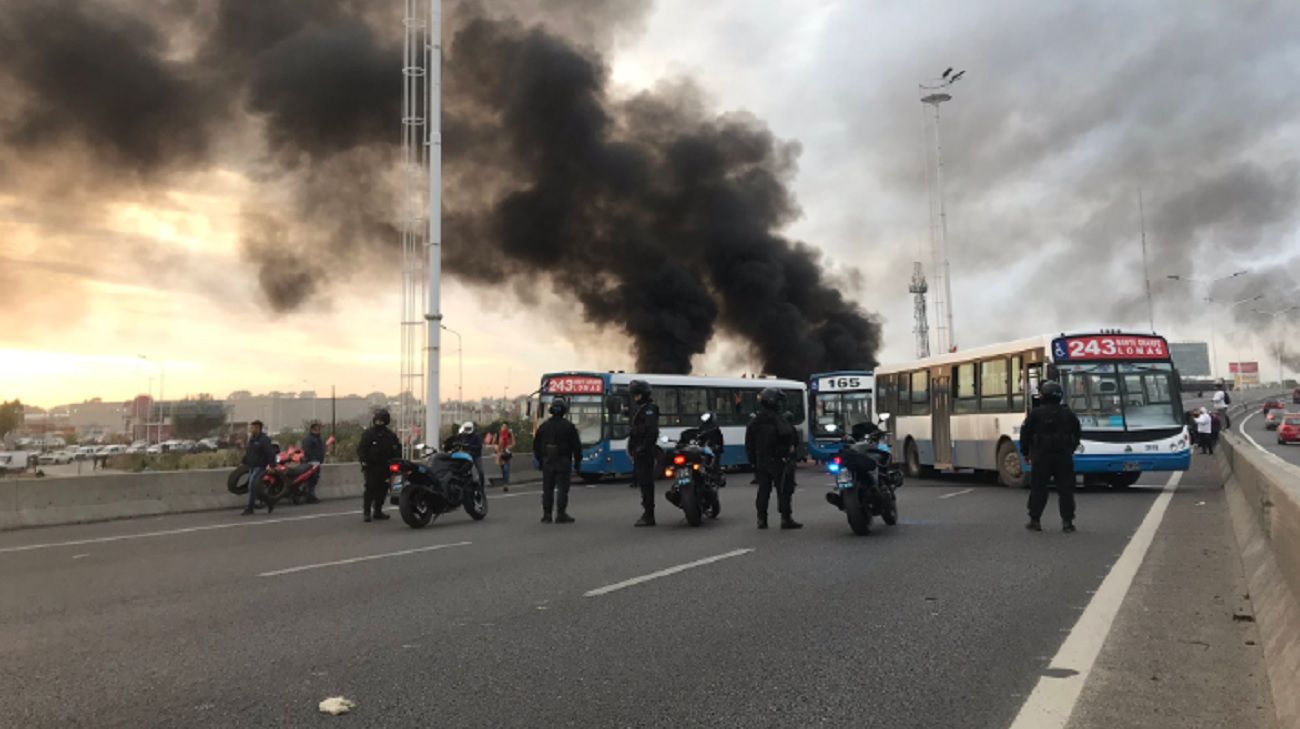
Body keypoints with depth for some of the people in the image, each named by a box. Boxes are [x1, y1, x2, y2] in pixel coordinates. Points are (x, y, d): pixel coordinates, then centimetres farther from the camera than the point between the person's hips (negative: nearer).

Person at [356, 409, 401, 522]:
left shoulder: (390, 435, 11)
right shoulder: (368, 433, 0)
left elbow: (397, 448, 16)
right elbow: (361, 449, -3)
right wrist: (363, 462, -14)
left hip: (385, 467, 4)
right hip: (371, 467, -4)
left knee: (382, 490, 7)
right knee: (370, 489, -10)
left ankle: (378, 511, 18)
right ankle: (366, 512, -4)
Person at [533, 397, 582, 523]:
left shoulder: (543, 426, 5)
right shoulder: (568, 426, -6)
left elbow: (536, 445, 10)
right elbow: (576, 446, -5)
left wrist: (540, 461, 19)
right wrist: (577, 462, 3)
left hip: (547, 462, 3)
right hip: (563, 462, -3)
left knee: (547, 489, 9)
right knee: (562, 488, -1)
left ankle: (546, 515, 10)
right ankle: (561, 515, -2)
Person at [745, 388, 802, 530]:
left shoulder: (755, 421, 10)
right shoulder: (777, 419, -12)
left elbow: (749, 442, 12)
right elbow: (788, 434, -24)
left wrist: (753, 459, 16)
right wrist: (789, 447, -6)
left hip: (761, 460, 7)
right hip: (777, 459, -6)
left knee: (763, 489, 10)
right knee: (784, 489, -2)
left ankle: (761, 519, 10)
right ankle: (786, 519, -4)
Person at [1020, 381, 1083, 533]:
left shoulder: (1036, 413, -6)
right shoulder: (1068, 414, 5)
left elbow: (1025, 434, -4)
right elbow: (1078, 433, 13)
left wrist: (1026, 453, 8)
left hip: (1041, 457, -2)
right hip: (1064, 457, 3)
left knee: (1038, 489, 3)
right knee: (1065, 489, 6)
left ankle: (1035, 520, 5)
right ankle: (1067, 521, 6)